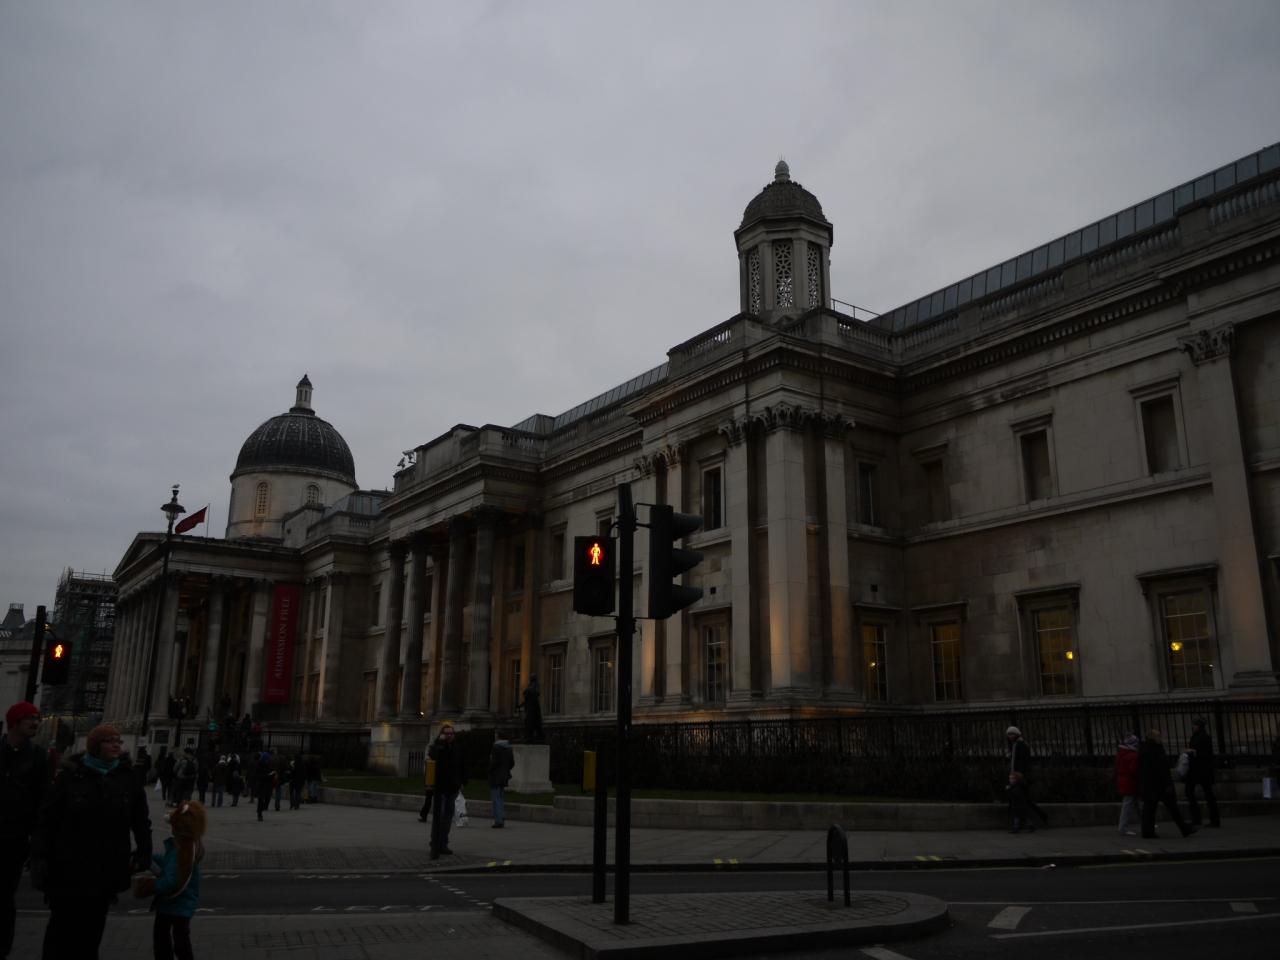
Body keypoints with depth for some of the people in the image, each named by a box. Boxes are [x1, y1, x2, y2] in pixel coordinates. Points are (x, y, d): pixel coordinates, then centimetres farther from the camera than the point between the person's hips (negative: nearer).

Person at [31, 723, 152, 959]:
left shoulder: (128, 779, 3)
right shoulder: (70, 775, -5)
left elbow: (141, 821, 9)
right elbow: (47, 818, -5)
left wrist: (144, 853, 8)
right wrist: (40, 856, -10)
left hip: (107, 869, 2)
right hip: (69, 867, -2)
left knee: (92, 927, 11)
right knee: (63, 925, 5)